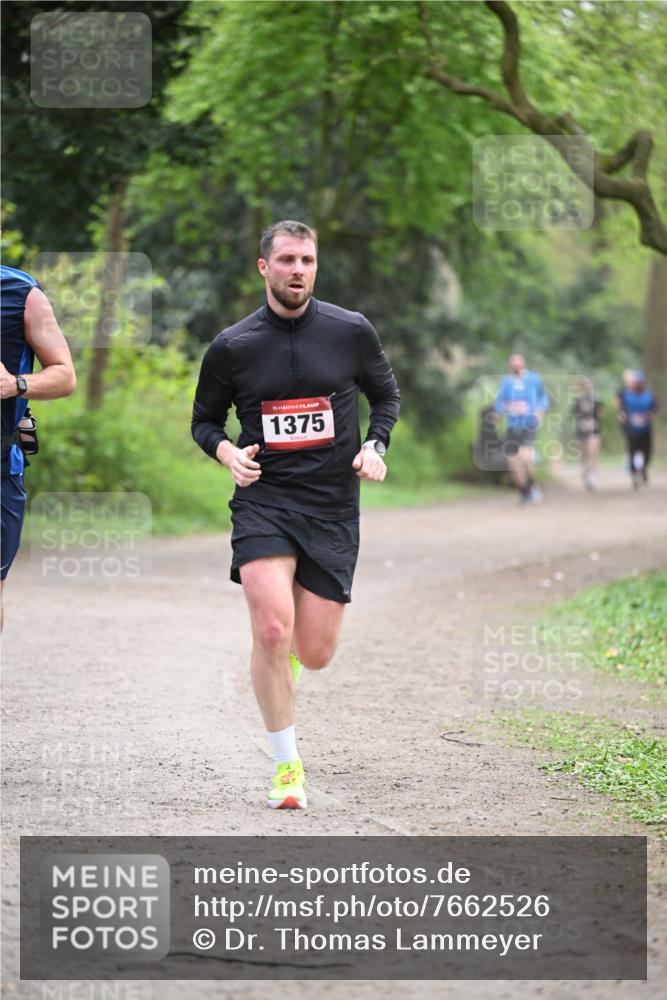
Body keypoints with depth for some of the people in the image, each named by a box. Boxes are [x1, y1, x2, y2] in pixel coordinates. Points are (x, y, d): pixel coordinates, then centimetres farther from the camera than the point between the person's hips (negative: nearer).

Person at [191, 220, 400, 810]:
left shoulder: (352, 332, 1)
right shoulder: (232, 347, 0)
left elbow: (386, 395, 17)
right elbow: (205, 420, 13)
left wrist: (375, 445, -1)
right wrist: (228, 452, -8)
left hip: (333, 508, 1)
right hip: (263, 501, -1)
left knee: (315, 655, 0)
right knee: (272, 630, -21)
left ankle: (292, 646, 41)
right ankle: (288, 767, -6)